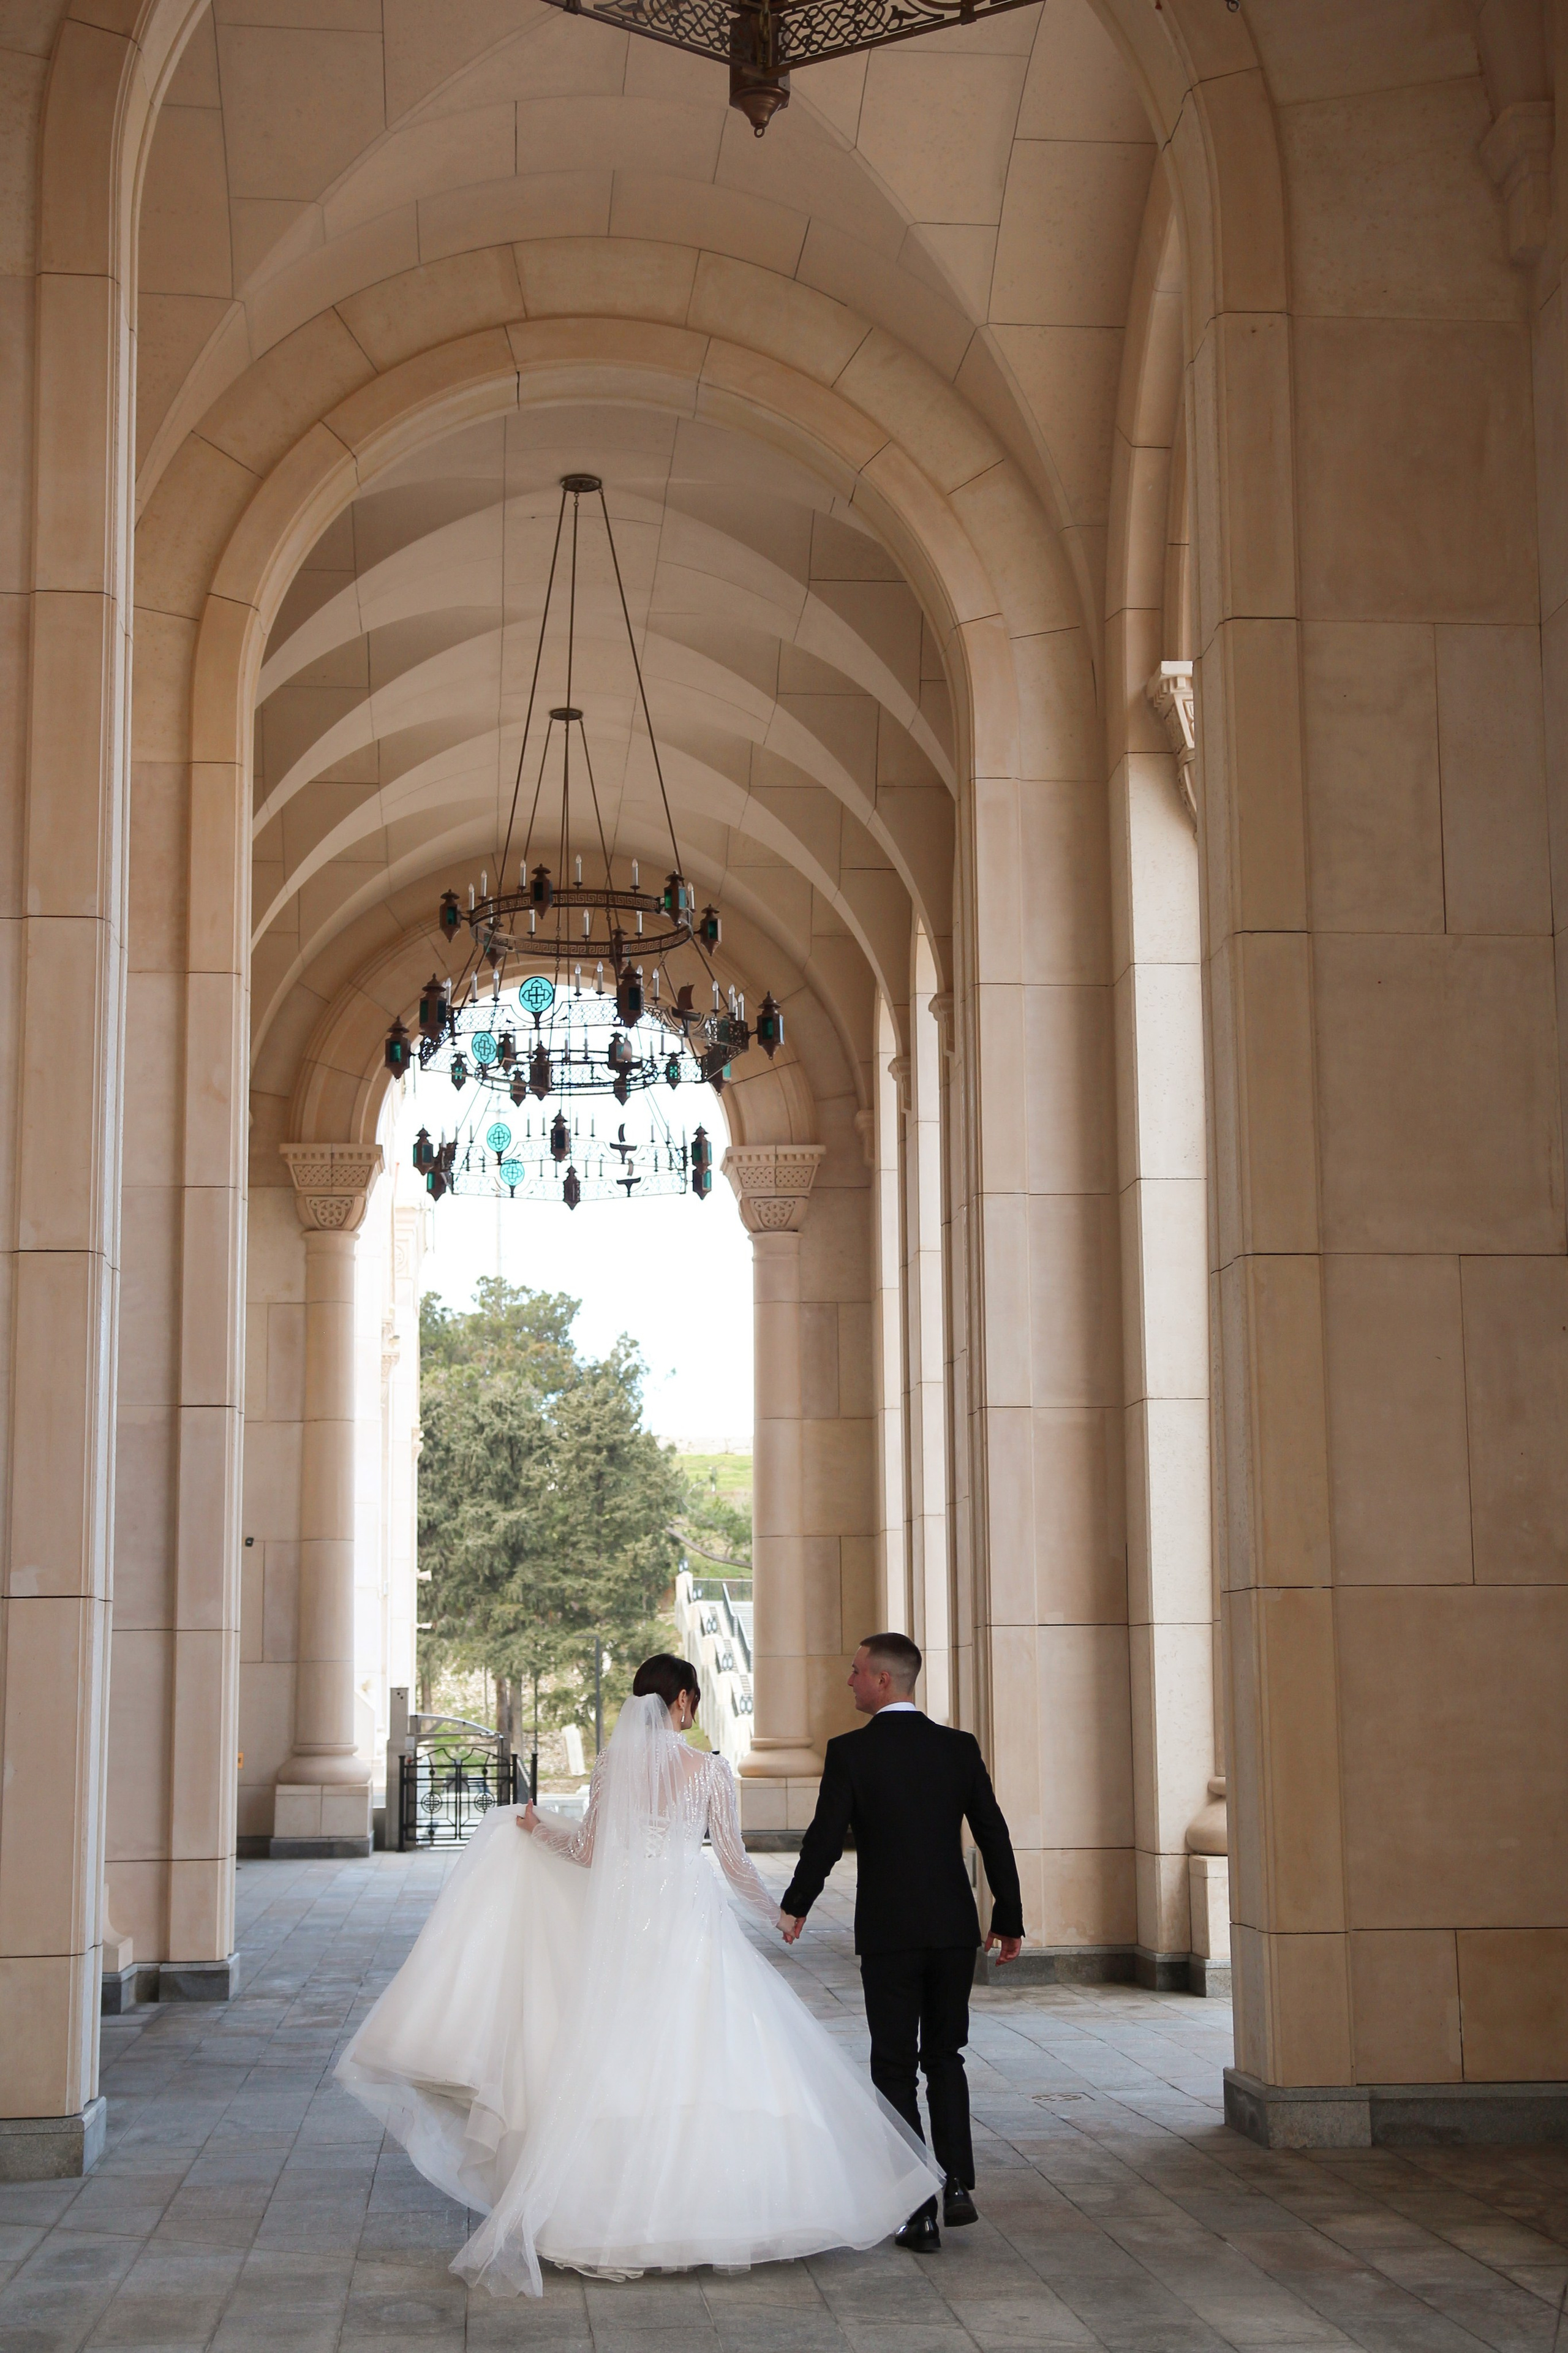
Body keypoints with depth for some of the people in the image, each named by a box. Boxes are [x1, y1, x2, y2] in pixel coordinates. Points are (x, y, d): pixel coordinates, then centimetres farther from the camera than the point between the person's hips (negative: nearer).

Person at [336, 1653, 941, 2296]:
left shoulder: (610, 1766, 2)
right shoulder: (708, 1770, -6)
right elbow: (734, 1861, -1)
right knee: (698, 2062, 0)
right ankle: (696, 2206, -2)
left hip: (622, 1928, 3)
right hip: (689, 1926, -3)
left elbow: (588, 1851, 10)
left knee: (623, 2066, 7)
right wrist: (777, 1913, 16)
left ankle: (619, 2213, 10)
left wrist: (537, 1828, 29)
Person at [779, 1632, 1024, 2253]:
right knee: (945, 2057, 19)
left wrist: (795, 1908, 8)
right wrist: (1009, 1918, 12)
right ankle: (958, 2185, 9)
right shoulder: (960, 1748, 2)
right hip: (955, 1929, 4)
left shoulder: (849, 1752, -9)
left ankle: (919, 2214, 3)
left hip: (887, 1933, -3)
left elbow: (825, 1840, -8)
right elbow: (994, 1837, 3)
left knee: (895, 2069, 5)